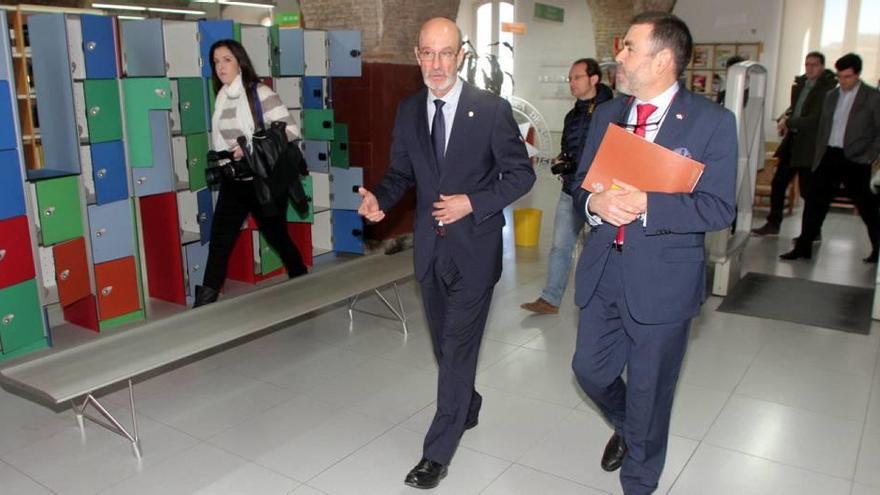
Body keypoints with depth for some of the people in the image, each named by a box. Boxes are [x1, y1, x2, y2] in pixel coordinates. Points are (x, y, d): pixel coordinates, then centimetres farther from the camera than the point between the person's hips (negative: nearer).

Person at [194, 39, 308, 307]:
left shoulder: (260, 93, -12)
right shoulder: (221, 98, 8)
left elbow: (291, 130, -18)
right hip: (233, 181, 6)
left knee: (277, 236, 10)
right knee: (219, 239, -2)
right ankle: (205, 302, 2)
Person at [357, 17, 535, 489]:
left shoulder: (491, 109, -10)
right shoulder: (408, 111, 3)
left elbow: (521, 173, -7)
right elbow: (401, 171, 10)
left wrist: (472, 202, -18)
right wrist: (379, 198, -11)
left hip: (473, 246, -5)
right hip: (430, 246, 5)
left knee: (457, 347, -2)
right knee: (445, 343, 18)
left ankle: (438, 452, 10)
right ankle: (467, 406, 44)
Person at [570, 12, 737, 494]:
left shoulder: (712, 121, -9)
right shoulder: (607, 113, 7)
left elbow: (718, 208, -14)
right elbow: (581, 183, 9)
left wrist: (646, 203, -26)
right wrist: (595, 202, -15)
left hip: (662, 278, -4)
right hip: (601, 271, 5)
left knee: (648, 390, 11)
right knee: (590, 369, 15)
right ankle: (626, 428, 49)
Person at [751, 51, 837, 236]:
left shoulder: (827, 88, -13)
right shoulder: (800, 83, 8)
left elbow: (816, 119, -18)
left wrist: (789, 123, -17)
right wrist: (784, 119, 0)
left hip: (809, 145, -7)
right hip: (792, 140, 7)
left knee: (808, 189, 2)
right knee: (778, 183, 9)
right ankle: (773, 224, 21)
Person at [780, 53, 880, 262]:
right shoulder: (831, 96, 12)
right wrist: (818, 157, 11)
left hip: (855, 160, -4)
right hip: (829, 157, 4)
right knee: (814, 201, 0)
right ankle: (803, 247, 5)